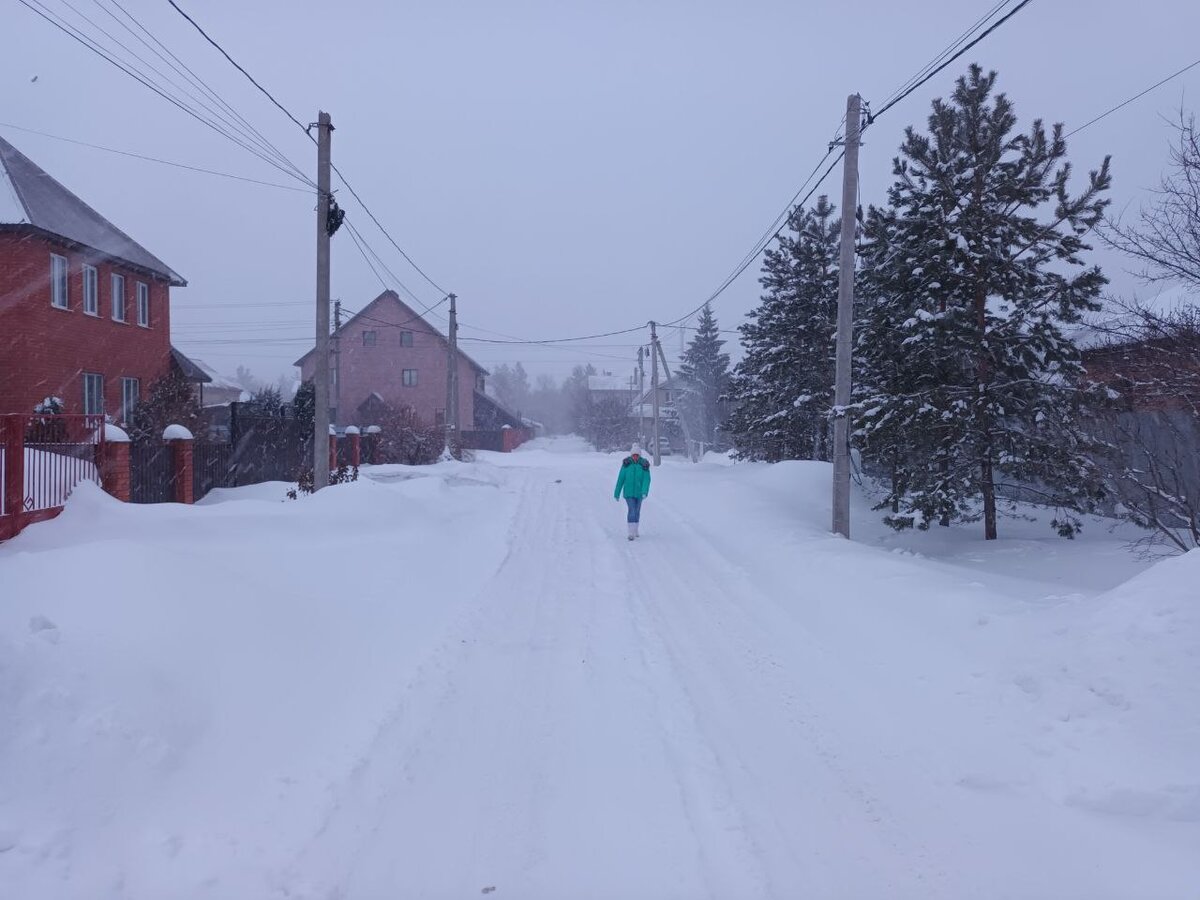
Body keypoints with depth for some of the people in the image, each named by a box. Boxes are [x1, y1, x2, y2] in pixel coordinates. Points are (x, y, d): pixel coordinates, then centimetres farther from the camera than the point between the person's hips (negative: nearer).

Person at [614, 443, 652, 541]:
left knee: (637, 511, 15)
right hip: (629, 492, -2)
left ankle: (635, 530, 33)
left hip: (639, 492, 2)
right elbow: (620, 479, -4)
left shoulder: (644, 465, -6)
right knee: (632, 511, -14)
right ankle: (631, 533, -15)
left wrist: (645, 492, -29)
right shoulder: (626, 464, -8)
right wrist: (617, 493, -3)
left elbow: (647, 479, -14)